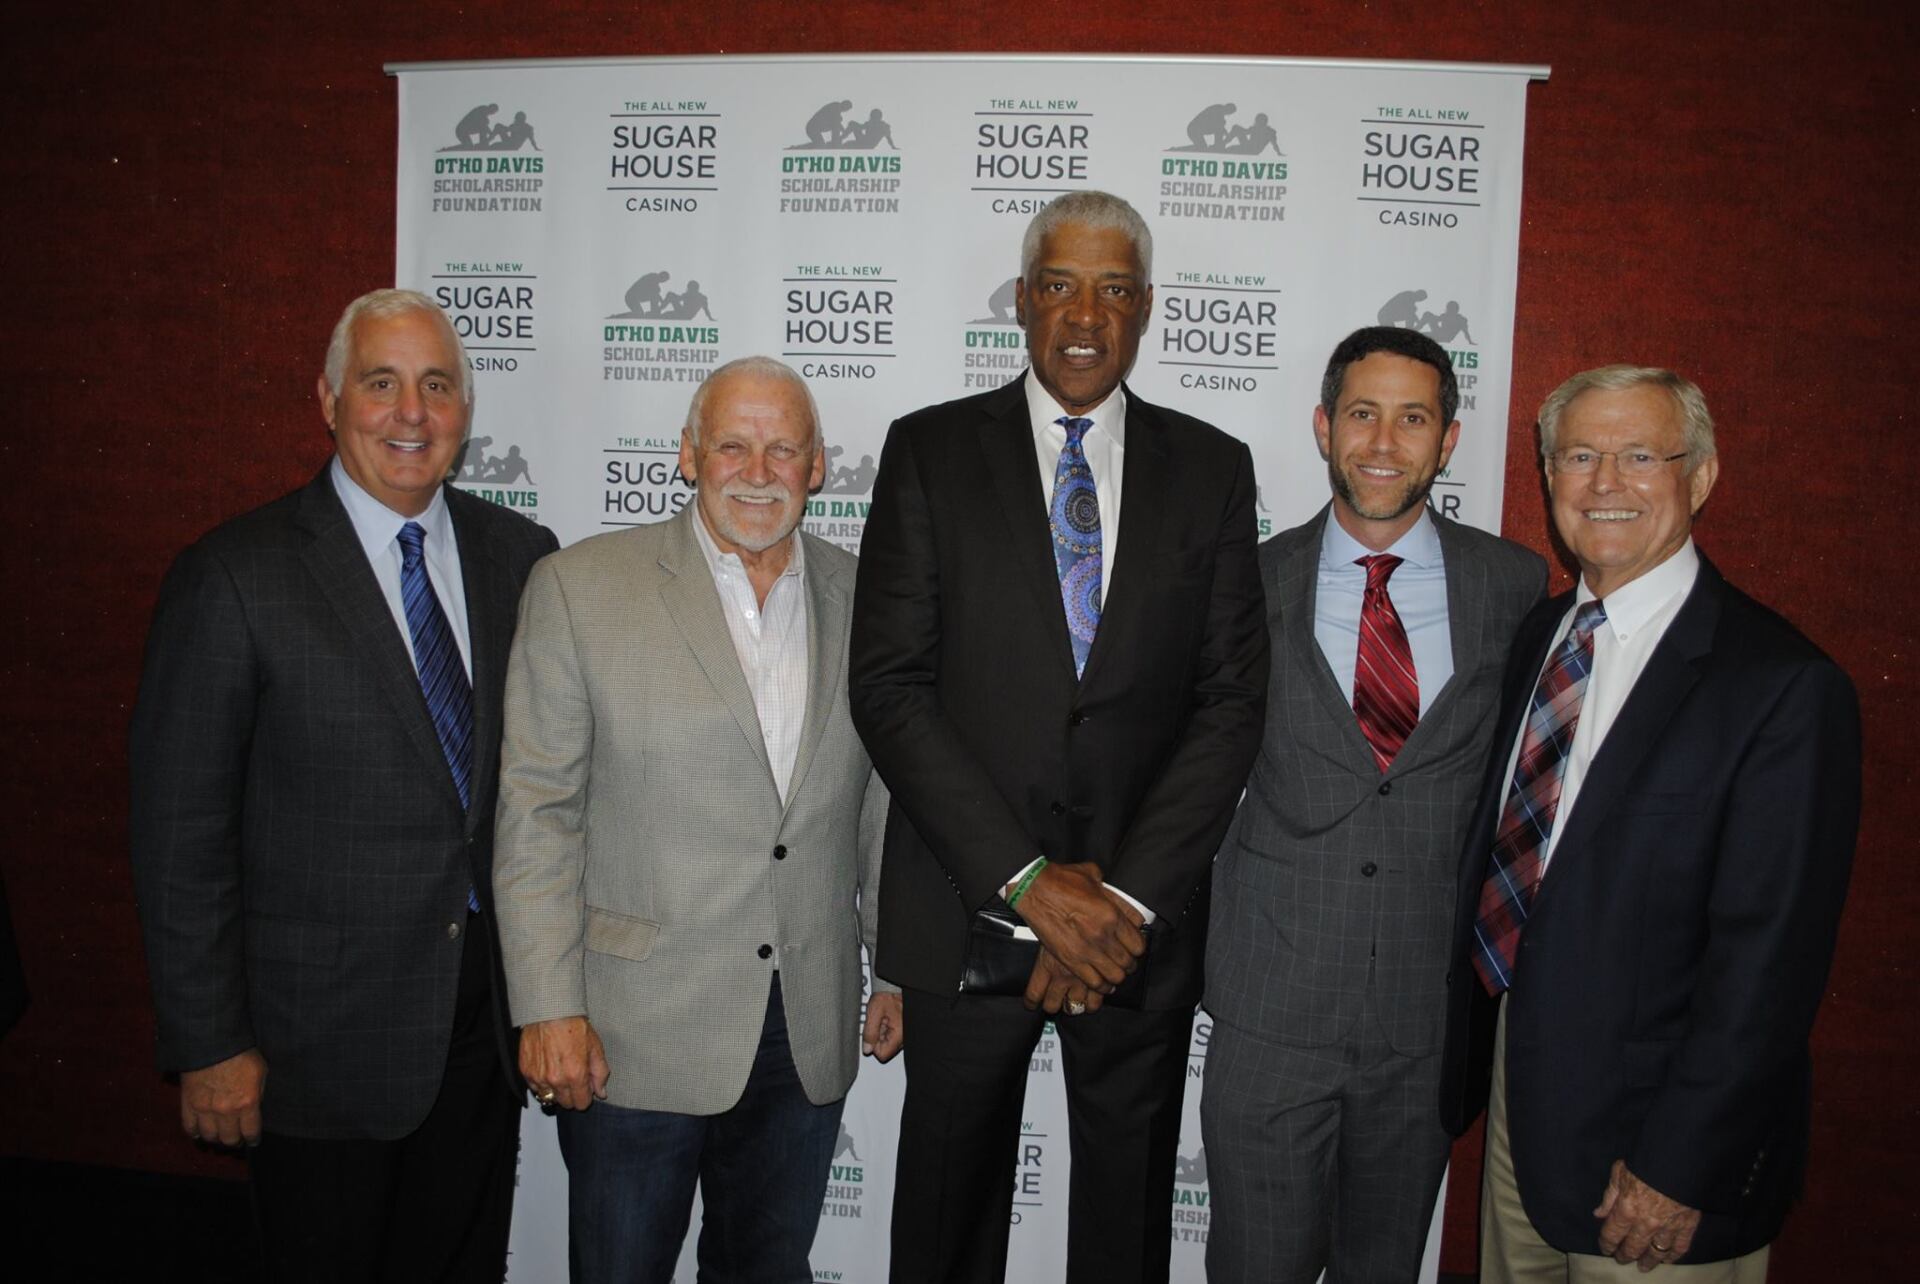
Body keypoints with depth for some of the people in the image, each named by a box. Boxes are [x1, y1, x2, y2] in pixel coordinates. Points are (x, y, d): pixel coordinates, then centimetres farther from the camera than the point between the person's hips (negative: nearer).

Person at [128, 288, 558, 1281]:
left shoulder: (520, 556, 2)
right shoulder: (233, 578, -11)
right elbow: (180, 834, -9)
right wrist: (208, 1047, -9)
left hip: (488, 1018, 4)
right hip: (321, 1041, -4)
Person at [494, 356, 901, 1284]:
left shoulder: (861, 600, 5)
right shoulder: (581, 587, -5)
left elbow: (883, 805, 10)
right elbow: (537, 811, -6)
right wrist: (549, 1007, -10)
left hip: (809, 1031, 3)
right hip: (635, 1031, -3)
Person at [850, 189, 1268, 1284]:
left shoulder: (1212, 469, 4)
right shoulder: (931, 451, 0)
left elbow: (1234, 695, -2)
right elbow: (889, 683, -8)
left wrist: (1128, 893, -13)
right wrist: (1024, 878, -15)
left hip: (1144, 915, 1)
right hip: (968, 902, -1)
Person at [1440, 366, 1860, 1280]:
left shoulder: (1786, 686, -17)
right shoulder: (1541, 632, 5)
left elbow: (1770, 958, -19)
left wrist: (1678, 1168, -17)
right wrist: (1469, 1049, 8)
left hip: (1645, 1123, -6)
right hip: (1516, 1084, 6)